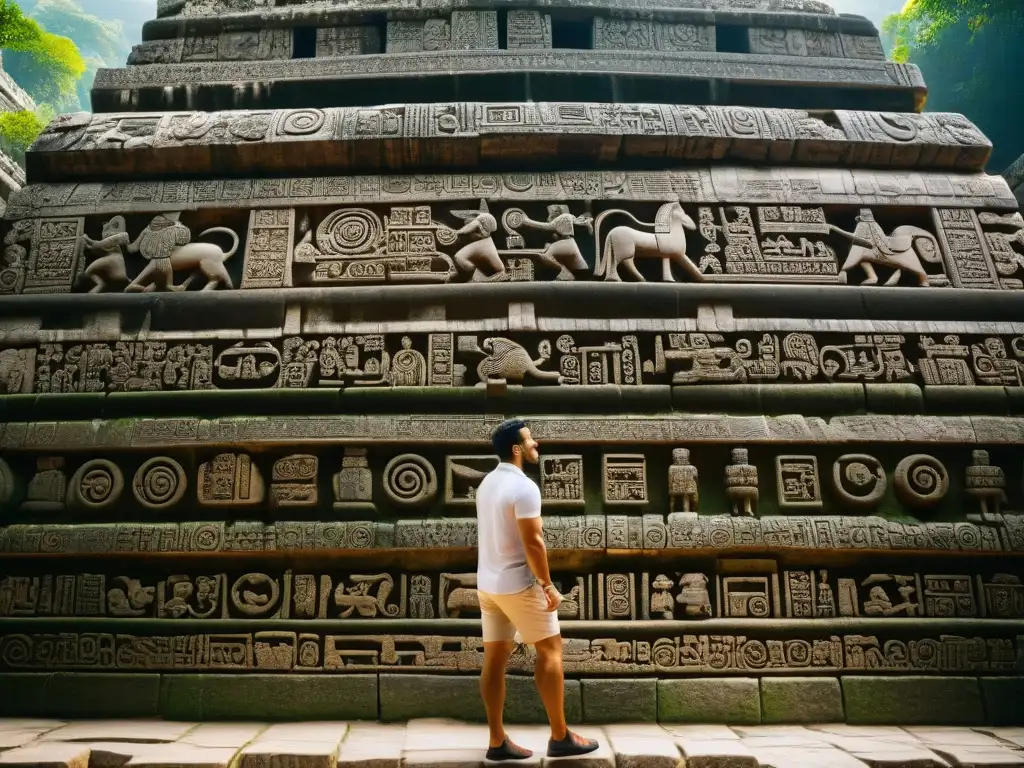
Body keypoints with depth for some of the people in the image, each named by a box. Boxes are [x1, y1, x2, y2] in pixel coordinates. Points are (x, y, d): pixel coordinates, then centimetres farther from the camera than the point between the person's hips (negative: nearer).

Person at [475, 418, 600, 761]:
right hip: (518, 584, -8)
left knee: (495, 658, 9)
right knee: (550, 649, 3)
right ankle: (560, 737, 9)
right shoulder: (524, 486, -18)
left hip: (487, 583, 9)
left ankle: (497, 741, 14)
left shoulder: (487, 483, 10)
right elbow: (532, 542, -22)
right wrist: (548, 585, -13)